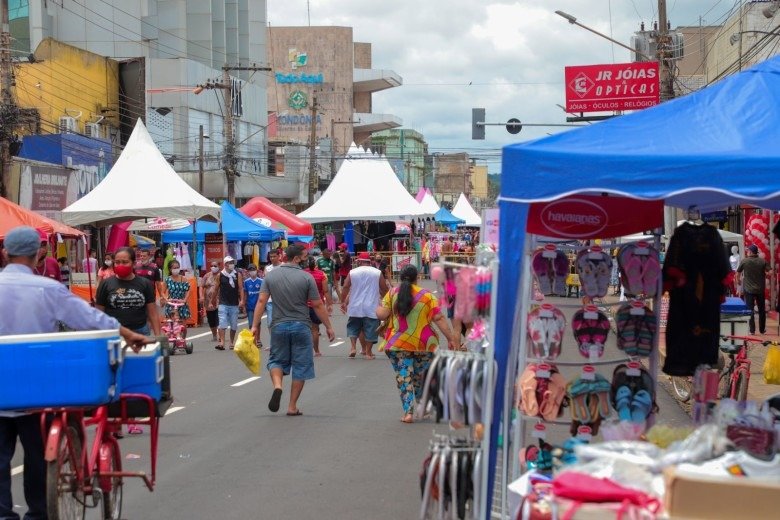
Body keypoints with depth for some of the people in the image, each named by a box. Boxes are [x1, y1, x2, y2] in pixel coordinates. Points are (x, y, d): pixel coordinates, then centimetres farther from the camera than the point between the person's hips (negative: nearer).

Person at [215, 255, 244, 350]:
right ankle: (221, 342, -17)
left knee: (234, 325, 10)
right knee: (222, 324, -13)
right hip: (223, 304, -2)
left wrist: (242, 300, -14)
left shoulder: (237, 275, 3)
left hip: (234, 304, 2)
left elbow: (241, 288, -2)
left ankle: (232, 342, 23)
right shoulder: (220, 275, 1)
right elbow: (217, 289, 7)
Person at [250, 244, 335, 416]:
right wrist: (328, 327, 4)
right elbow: (318, 305, -5)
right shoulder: (306, 278, -7)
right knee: (300, 366, 8)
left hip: (279, 326, 2)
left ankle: (277, 386, -12)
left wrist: (255, 325, -1)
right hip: (301, 326, -2)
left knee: (276, 360, 18)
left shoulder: (271, 275, 1)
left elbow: (261, 301, -4)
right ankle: (292, 406, 10)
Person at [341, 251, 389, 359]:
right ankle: (368, 352, 9)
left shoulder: (352, 272, -1)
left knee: (353, 327, 18)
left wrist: (343, 302, 8)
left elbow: (345, 288, -3)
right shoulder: (377, 273, -1)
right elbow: (384, 289, 3)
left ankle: (353, 347, 4)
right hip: (371, 307, -1)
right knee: (370, 329, 7)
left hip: (355, 307, 1)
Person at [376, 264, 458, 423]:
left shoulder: (392, 293, -1)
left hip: (398, 344, -1)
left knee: (403, 377, 2)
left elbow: (382, 314, -5)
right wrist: (451, 338, -1)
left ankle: (408, 412, -6)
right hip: (423, 344, 1)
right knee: (420, 376, 19)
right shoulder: (427, 295, -2)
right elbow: (439, 319, -5)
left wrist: (378, 309, 17)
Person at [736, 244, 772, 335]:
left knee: (750, 310, 4)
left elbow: (738, 273, 5)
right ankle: (762, 329, 19)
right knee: (762, 310, 13)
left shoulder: (744, 261, -7)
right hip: (760, 289, 2)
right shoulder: (763, 261, -4)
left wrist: (738, 280, 25)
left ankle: (752, 330, 1)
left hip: (748, 289, -2)